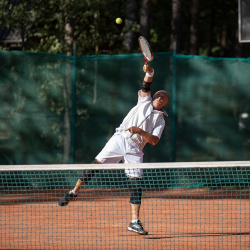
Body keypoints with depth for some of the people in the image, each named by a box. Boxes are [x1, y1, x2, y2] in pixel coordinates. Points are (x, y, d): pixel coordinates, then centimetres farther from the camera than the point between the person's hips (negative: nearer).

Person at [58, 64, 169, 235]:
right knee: (96, 163, -12)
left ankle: (135, 222, -6)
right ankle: (74, 192, 2)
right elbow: (146, 86, 2)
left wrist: (140, 131, -16)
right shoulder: (145, 102, 19)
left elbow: (154, 140, 0)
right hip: (120, 139, 0)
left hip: (134, 149, 0)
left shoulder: (160, 120, 15)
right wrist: (149, 72, -17)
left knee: (136, 183, -9)